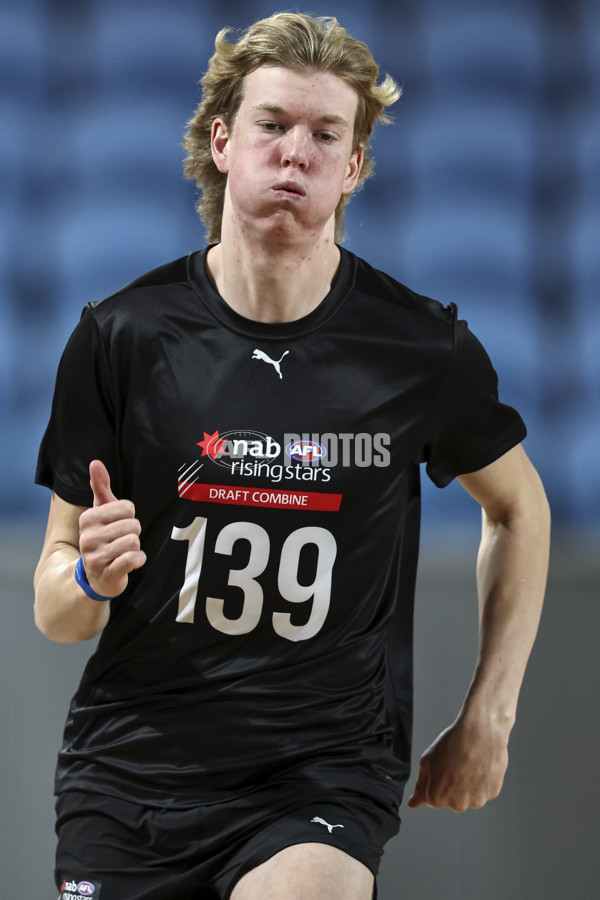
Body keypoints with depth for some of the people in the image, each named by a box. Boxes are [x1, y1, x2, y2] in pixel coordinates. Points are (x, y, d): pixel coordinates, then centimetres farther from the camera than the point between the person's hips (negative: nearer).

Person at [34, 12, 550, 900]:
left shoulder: (425, 348, -2)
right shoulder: (123, 336, -3)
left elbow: (519, 507, 17)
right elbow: (53, 611, 3)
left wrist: (487, 716, 12)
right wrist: (90, 578, -20)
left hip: (325, 772, -1)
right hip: (133, 760, 2)